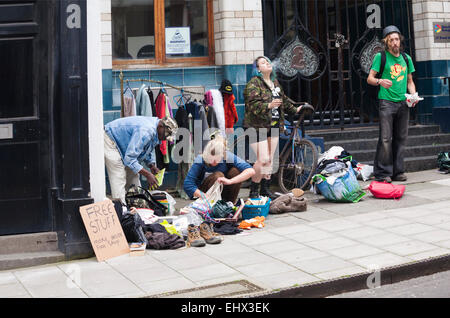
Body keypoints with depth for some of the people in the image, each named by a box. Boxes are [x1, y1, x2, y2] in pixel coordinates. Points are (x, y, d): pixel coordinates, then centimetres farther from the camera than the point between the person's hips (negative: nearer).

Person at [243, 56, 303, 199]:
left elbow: (283, 99, 28)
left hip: (273, 125, 8)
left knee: (270, 159, 10)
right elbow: (253, 104, -23)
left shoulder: (275, 82, 15)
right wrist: (269, 105, -36)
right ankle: (254, 191, 1)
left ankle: (265, 189, 21)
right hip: (258, 127, -8)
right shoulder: (253, 83, -12)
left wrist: (294, 109, 30)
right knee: (263, 160, -14)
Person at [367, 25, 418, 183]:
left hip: (403, 103, 5)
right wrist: (380, 81, -23)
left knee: (401, 138, 6)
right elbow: (370, 78, -2)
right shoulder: (380, 56, 2)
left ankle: (398, 171, 13)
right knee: (385, 138, -10)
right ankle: (382, 173, -4)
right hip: (386, 101, -5)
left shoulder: (406, 58, 16)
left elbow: (409, 81, 22)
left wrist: (413, 94, 4)